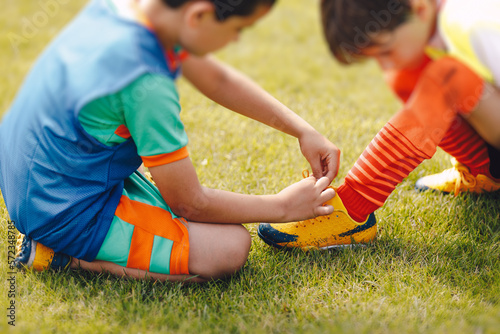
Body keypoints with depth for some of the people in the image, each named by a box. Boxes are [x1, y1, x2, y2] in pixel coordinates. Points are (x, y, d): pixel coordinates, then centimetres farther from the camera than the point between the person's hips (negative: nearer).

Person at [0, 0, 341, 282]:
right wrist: (282, 206, -6)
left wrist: (304, 130, 5)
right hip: (65, 213, -9)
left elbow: (218, 79, 7)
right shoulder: (145, 84, -32)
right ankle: (65, 255, -8)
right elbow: (189, 203, -19)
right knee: (231, 248, -12)